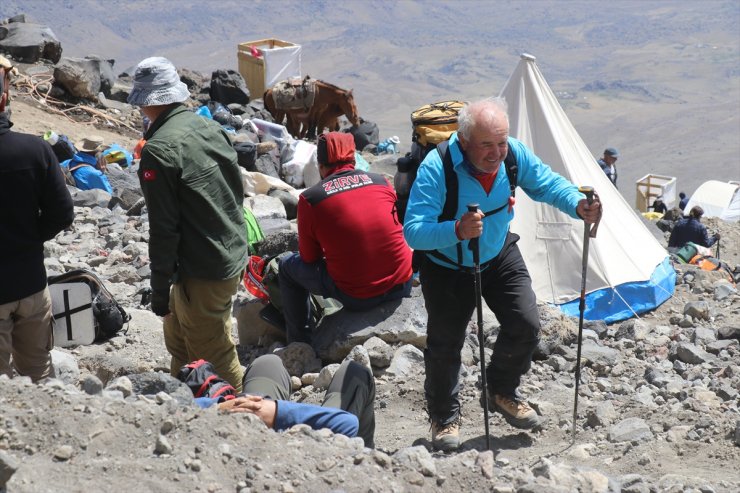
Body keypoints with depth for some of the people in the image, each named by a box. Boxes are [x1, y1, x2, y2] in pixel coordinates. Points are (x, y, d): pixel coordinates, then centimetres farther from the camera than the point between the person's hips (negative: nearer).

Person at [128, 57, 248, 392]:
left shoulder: (159, 150, -20)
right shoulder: (210, 128, 4)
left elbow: (164, 228, -20)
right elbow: (238, 191, 13)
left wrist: (160, 288, -12)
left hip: (202, 274, -9)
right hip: (233, 258, 9)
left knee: (213, 358, 5)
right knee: (179, 340, 25)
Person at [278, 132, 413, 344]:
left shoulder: (309, 199, -8)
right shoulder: (382, 182, 1)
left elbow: (310, 258, 3)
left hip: (356, 297, -3)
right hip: (402, 286, 3)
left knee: (287, 266, 19)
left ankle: (300, 345, 25)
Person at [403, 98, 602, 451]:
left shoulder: (514, 154, -19)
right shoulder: (436, 168, -34)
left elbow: (548, 183, -4)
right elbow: (413, 232, -38)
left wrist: (579, 206, -25)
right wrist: (457, 231, -56)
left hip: (500, 256, 4)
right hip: (446, 267, -4)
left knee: (525, 325, -4)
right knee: (445, 344, 1)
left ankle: (501, 392, 24)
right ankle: (444, 417, 27)